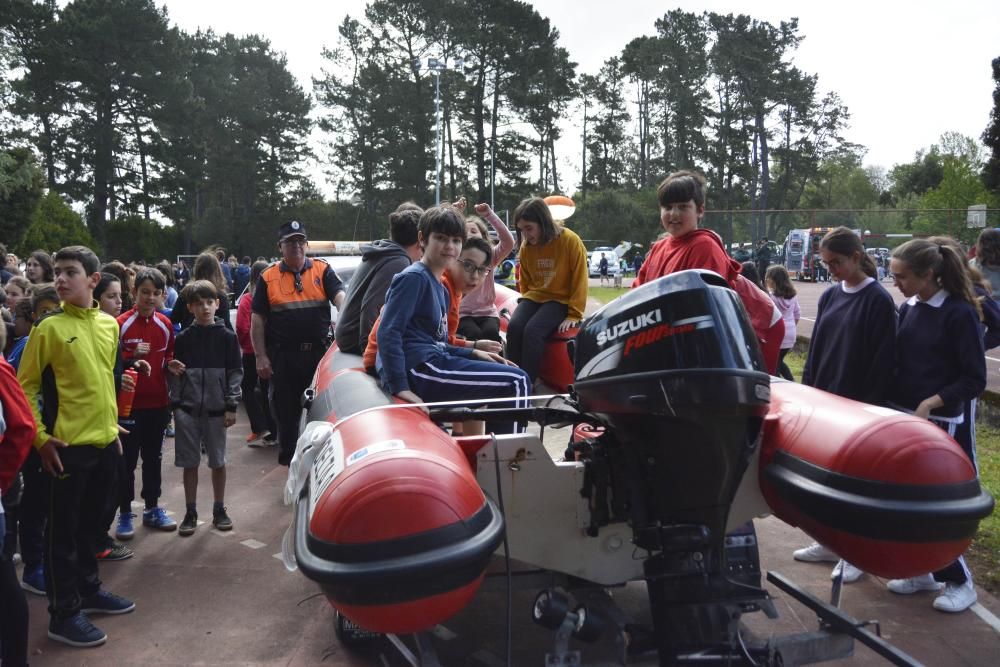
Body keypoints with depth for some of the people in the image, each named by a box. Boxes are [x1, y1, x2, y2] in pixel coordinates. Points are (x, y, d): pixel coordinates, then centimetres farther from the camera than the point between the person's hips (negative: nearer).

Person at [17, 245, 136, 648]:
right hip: (67, 446, -5)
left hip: (104, 441, 6)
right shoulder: (49, 328, -10)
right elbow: (24, 387, -8)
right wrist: (40, 437, -13)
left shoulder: (109, 324, 7)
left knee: (89, 523, 19)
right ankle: (64, 614, 14)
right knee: (64, 530, 4)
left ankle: (89, 590, 34)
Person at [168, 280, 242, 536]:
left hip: (216, 409, -1)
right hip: (187, 409, 1)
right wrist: (175, 403, -1)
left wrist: (231, 406, -6)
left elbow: (235, 373, 0)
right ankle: (190, 513, 17)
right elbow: (176, 373, 9)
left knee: (218, 461, 8)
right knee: (189, 462, 6)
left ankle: (219, 510, 21)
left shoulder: (227, 337, 0)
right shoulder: (183, 338, 4)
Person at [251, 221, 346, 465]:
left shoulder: (323, 270, 6)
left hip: (319, 352, 0)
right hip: (283, 356, 1)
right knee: (286, 409, 9)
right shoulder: (268, 277, 6)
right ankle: (288, 457, 23)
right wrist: (261, 357, -1)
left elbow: (340, 295, -9)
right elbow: (257, 319, 6)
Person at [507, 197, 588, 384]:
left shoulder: (570, 241, -13)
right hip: (533, 297, 5)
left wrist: (574, 314, -13)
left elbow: (579, 280, -10)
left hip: (560, 300, -4)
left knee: (533, 330, -31)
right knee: (514, 327, -26)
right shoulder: (526, 247, 2)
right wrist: (524, 304, 7)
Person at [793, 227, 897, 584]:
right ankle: (830, 542, 27)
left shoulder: (878, 300, -11)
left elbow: (883, 361, -14)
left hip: (857, 406, -6)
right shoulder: (829, 296, 8)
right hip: (824, 400, 6)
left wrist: (870, 407, -16)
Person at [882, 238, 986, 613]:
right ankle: (921, 572, 26)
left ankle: (960, 582, 16)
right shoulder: (908, 308, 5)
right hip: (904, 417, 6)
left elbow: (975, 380, -13)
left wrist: (931, 403, -22)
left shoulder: (959, 314, -13)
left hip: (942, 424, -6)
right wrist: (890, 403, 3)